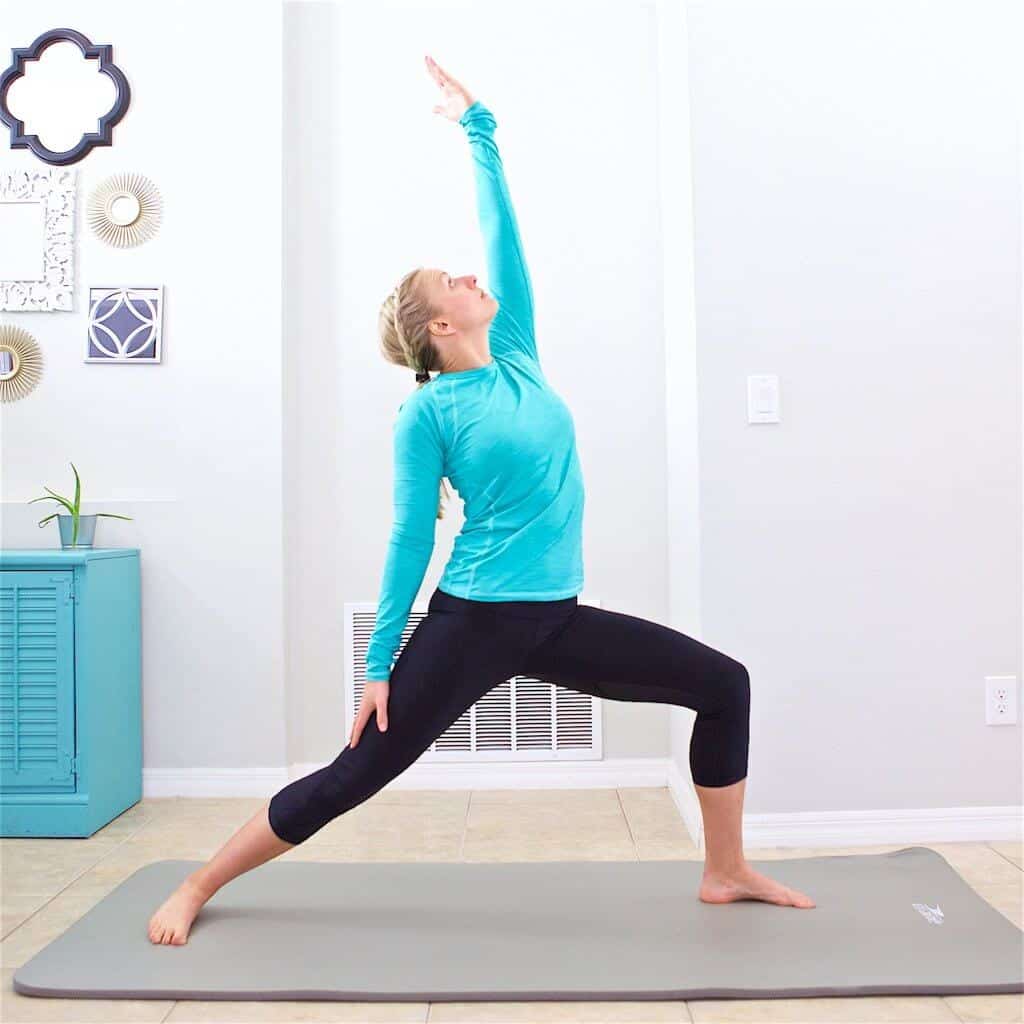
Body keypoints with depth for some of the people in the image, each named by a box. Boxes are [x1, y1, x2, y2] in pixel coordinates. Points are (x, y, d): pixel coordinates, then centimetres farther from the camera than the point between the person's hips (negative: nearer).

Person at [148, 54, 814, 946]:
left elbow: (503, 232, 12)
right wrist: (380, 662, -6)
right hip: (471, 624, -6)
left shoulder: (517, 357, 8)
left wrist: (479, 128, 16)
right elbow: (411, 537, -6)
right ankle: (196, 888, 22)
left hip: (554, 619, 6)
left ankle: (726, 871, 19)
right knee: (355, 777, 1)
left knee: (723, 685, 5)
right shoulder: (429, 412, -7)